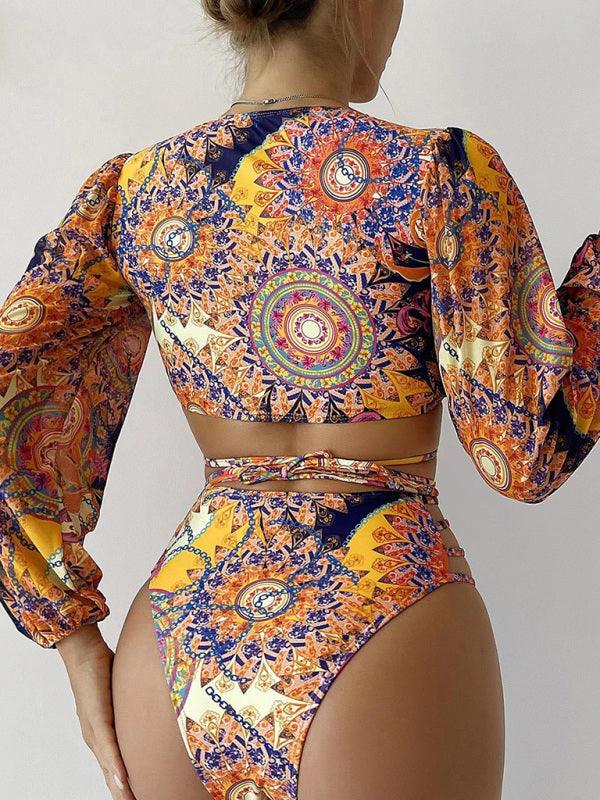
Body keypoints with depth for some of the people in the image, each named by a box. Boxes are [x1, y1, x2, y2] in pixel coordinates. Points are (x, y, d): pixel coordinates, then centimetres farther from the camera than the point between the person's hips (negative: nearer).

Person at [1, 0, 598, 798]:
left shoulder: (132, 187, 2)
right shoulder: (439, 171, -11)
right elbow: (527, 455, -8)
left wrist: (76, 638, 4)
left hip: (176, 625, 4)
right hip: (379, 628, -4)